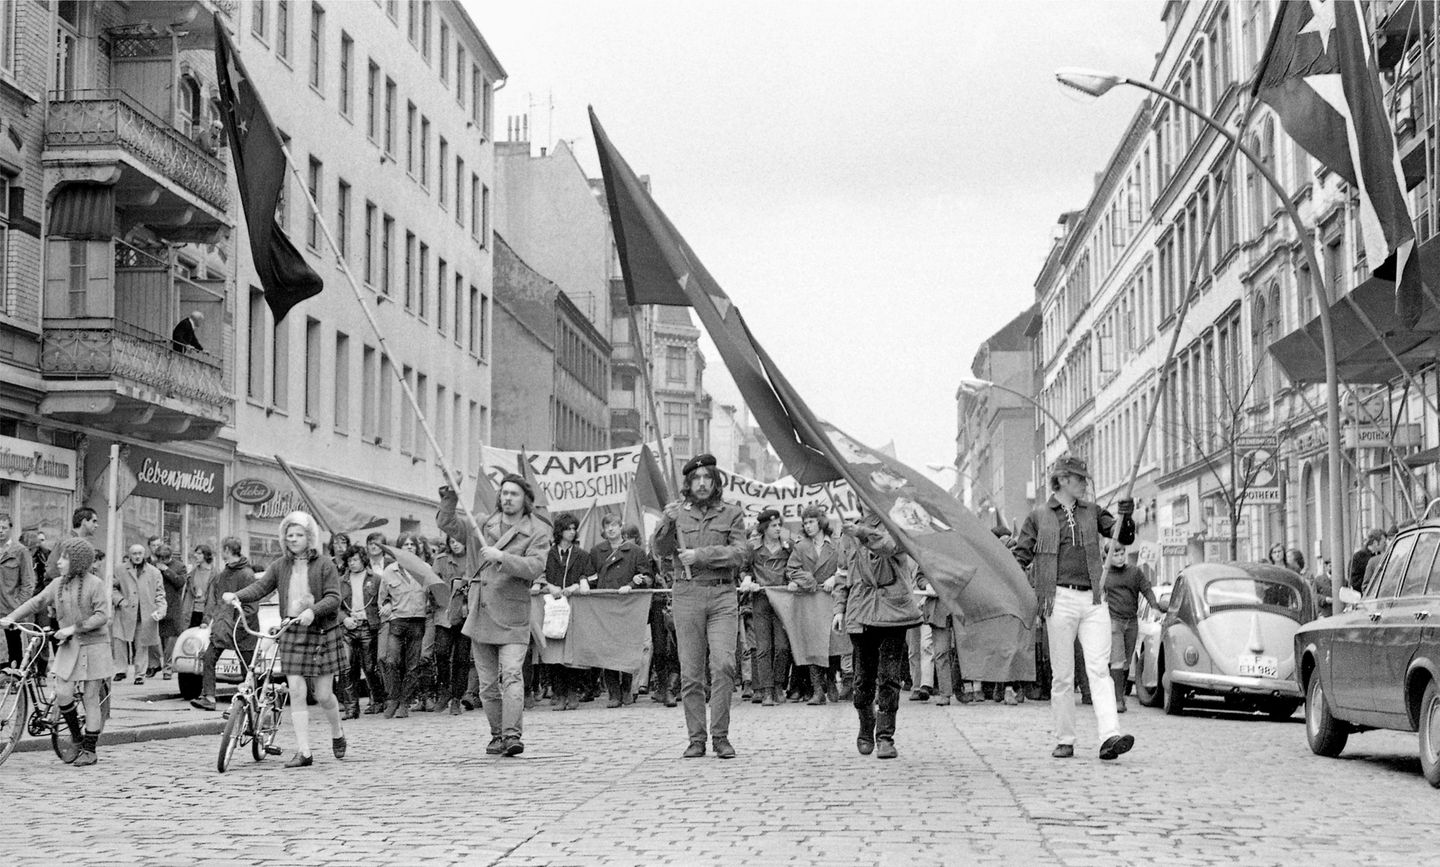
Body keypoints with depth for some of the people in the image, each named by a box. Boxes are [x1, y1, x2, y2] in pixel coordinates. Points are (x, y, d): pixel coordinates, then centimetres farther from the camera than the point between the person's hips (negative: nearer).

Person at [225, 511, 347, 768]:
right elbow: (260, 587, -2)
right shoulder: (280, 566, 8)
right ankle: (303, 752, -1)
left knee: (323, 694, 2)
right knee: (296, 693, -4)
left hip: (321, 633, -3)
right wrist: (236, 596, -21)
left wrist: (313, 611, -28)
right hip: (291, 633, 3)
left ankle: (337, 733, 32)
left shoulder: (325, 565, -2)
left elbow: (333, 597, -10)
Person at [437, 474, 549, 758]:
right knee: (487, 682, 8)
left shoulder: (537, 532, -2)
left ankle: (513, 735, -24)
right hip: (480, 615, 5)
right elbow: (447, 524, 15)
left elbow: (534, 567, -15)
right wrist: (450, 499, -2)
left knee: (511, 674, -18)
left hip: (512, 618, -5)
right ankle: (497, 735, 17)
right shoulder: (483, 525, 13)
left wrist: (502, 557, -25)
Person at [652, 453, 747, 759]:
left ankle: (721, 736, -4)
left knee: (724, 665, -13)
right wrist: (666, 524, -17)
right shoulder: (677, 512, 8)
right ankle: (696, 738, 10)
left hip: (723, 595, -1)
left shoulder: (731, 513, 7)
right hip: (687, 594, 1)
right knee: (690, 673, 2)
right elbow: (659, 551, 0)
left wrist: (700, 555, -11)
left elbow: (738, 554, -3)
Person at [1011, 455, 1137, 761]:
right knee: (1062, 676, 2)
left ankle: (1109, 737, -21)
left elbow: (1123, 537, 10)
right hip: (1061, 599, -2)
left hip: (1094, 600, 2)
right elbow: (1020, 558, 9)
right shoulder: (1039, 516, 7)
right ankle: (1065, 741, 10)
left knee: (1099, 669, -10)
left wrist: (1126, 517, -11)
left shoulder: (1092, 511, 15)